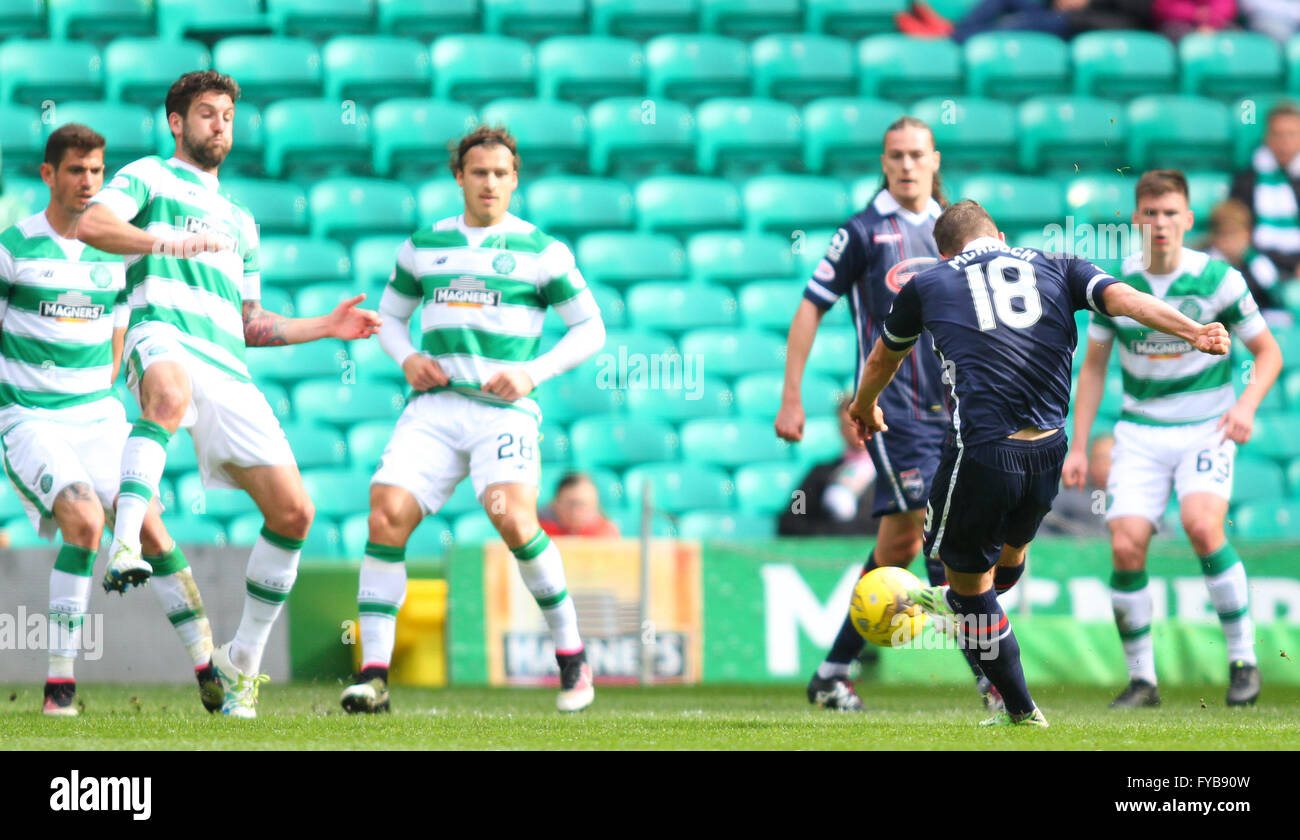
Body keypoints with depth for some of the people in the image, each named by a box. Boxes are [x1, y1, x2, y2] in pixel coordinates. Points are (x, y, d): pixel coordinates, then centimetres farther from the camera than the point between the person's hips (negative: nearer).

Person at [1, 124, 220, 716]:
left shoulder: (115, 252, 9)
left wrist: (97, 397, 11)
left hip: (96, 415, 4)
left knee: (147, 524, -12)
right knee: (84, 518, -26)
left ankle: (209, 671, -5)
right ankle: (60, 682, -18)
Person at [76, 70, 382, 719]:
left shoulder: (239, 221, 34)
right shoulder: (147, 178, 15)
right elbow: (91, 226, -6)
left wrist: (327, 326, 24)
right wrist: (171, 240, -18)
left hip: (228, 368, 6)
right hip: (164, 334, -6)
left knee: (292, 511, -5)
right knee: (171, 392, -45)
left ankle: (243, 662, 9)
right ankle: (125, 545, -56)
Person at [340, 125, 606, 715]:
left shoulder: (542, 251, 7)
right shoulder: (424, 246, 15)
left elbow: (590, 328, 9)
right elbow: (390, 314, 27)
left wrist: (533, 372, -5)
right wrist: (407, 359, 5)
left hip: (503, 408, -3)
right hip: (434, 405, 3)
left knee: (511, 518, -26)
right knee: (386, 514, -18)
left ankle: (571, 652, -6)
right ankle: (373, 675, -14)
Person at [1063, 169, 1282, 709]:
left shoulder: (1217, 279, -8)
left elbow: (1268, 352, 1)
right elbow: (1093, 367, 9)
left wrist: (1247, 404, -18)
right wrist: (1078, 447, 4)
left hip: (1206, 427, -3)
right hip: (1140, 433, 3)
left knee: (1201, 525, -27)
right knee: (1126, 547, -14)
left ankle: (1243, 658, -11)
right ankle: (1141, 679, 2)